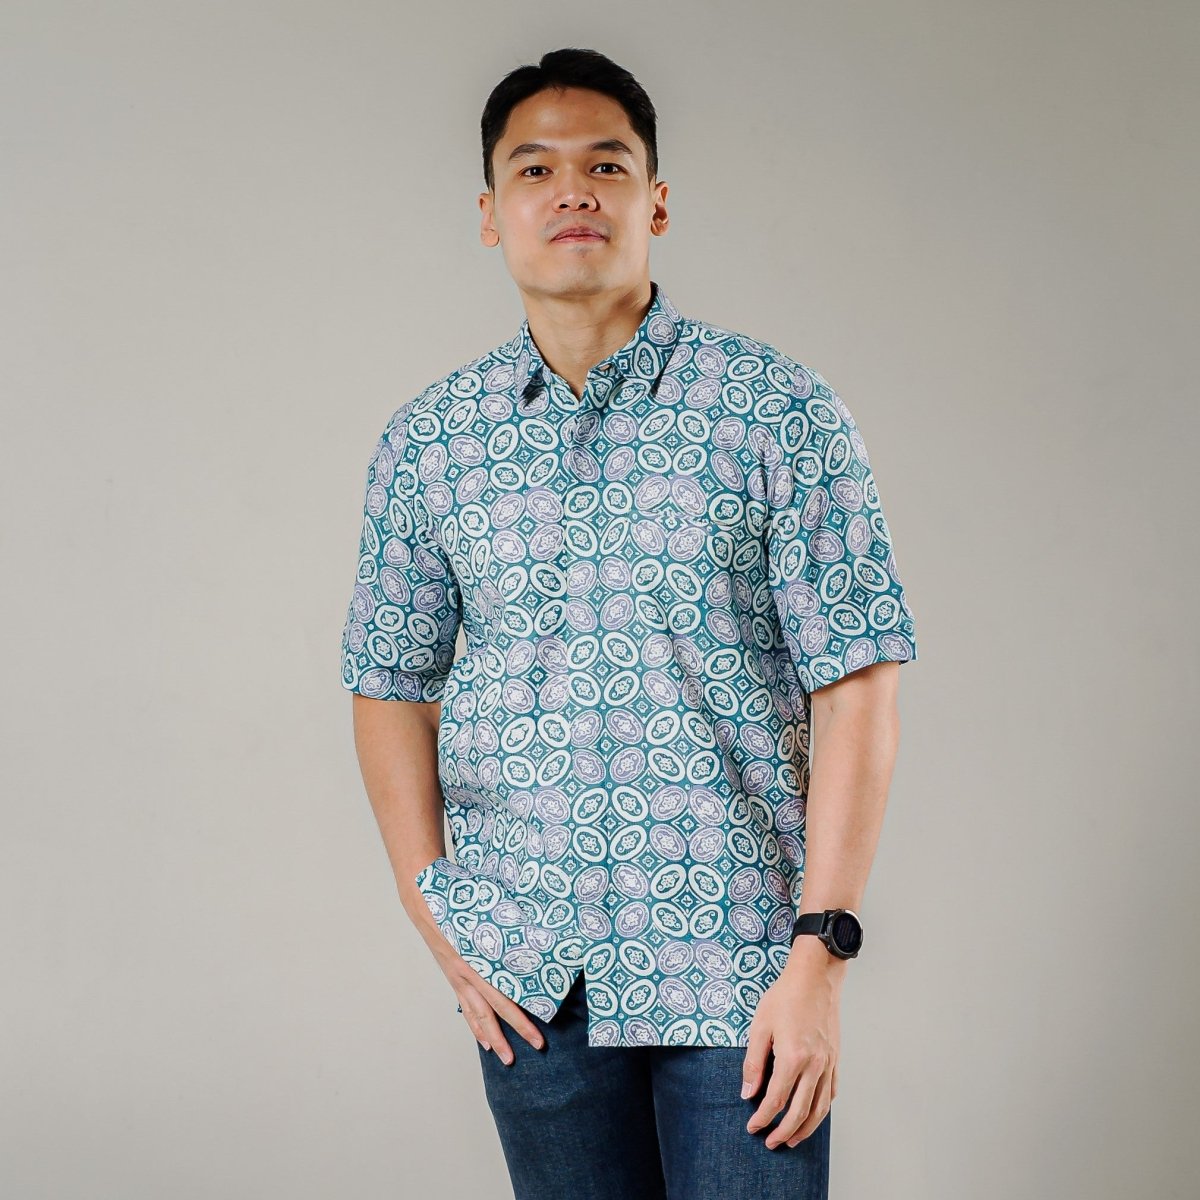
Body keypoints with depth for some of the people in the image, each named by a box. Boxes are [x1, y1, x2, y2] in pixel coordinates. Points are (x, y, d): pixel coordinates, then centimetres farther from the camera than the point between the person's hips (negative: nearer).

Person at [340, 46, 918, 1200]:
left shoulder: (780, 412, -2)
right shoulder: (426, 442, 6)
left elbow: (855, 688, -6)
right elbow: (389, 687, 13)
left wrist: (820, 956, -12)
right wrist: (432, 914, 2)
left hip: (739, 962, -2)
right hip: (531, 978, 2)